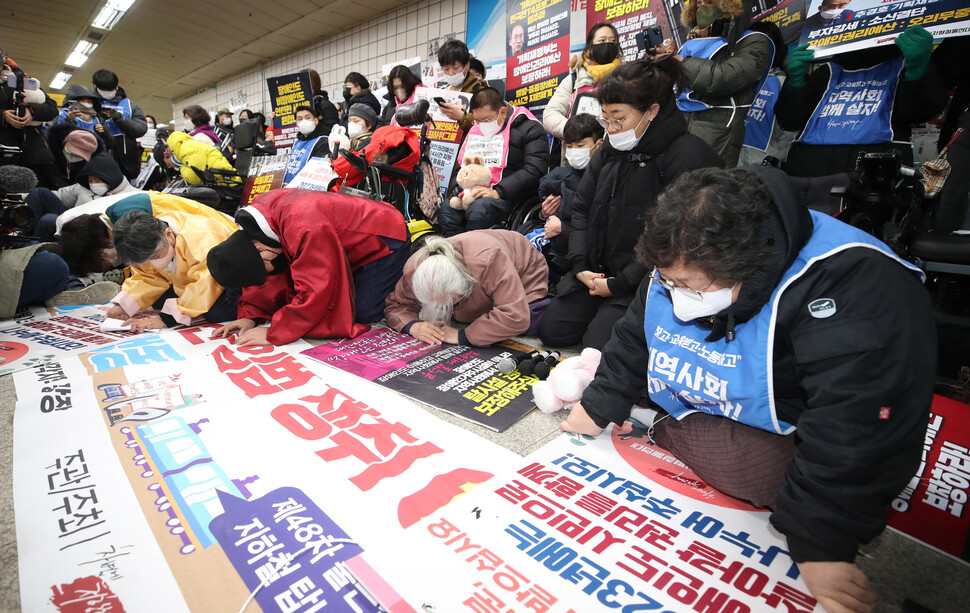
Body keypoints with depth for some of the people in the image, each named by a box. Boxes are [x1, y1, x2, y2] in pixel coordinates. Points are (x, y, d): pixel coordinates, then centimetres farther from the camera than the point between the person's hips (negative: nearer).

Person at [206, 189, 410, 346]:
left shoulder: (304, 227, -38)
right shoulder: (258, 210, -8)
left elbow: (315, 291, -37)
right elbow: (267, 277, 3)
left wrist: (274, 334, -31)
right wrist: (250, 316, -7)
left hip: (383, 238, -9)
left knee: (362, 314, -16)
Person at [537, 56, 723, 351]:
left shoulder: (688, 158, -17)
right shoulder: (610, 151, 7)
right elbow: (581, 209, 9)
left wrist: (620, 283, -18)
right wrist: (580, 266, -3)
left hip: (642, 283, -7)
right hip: (597, 274, 7)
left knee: (598, 344, -17)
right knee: (551, 329, 2)